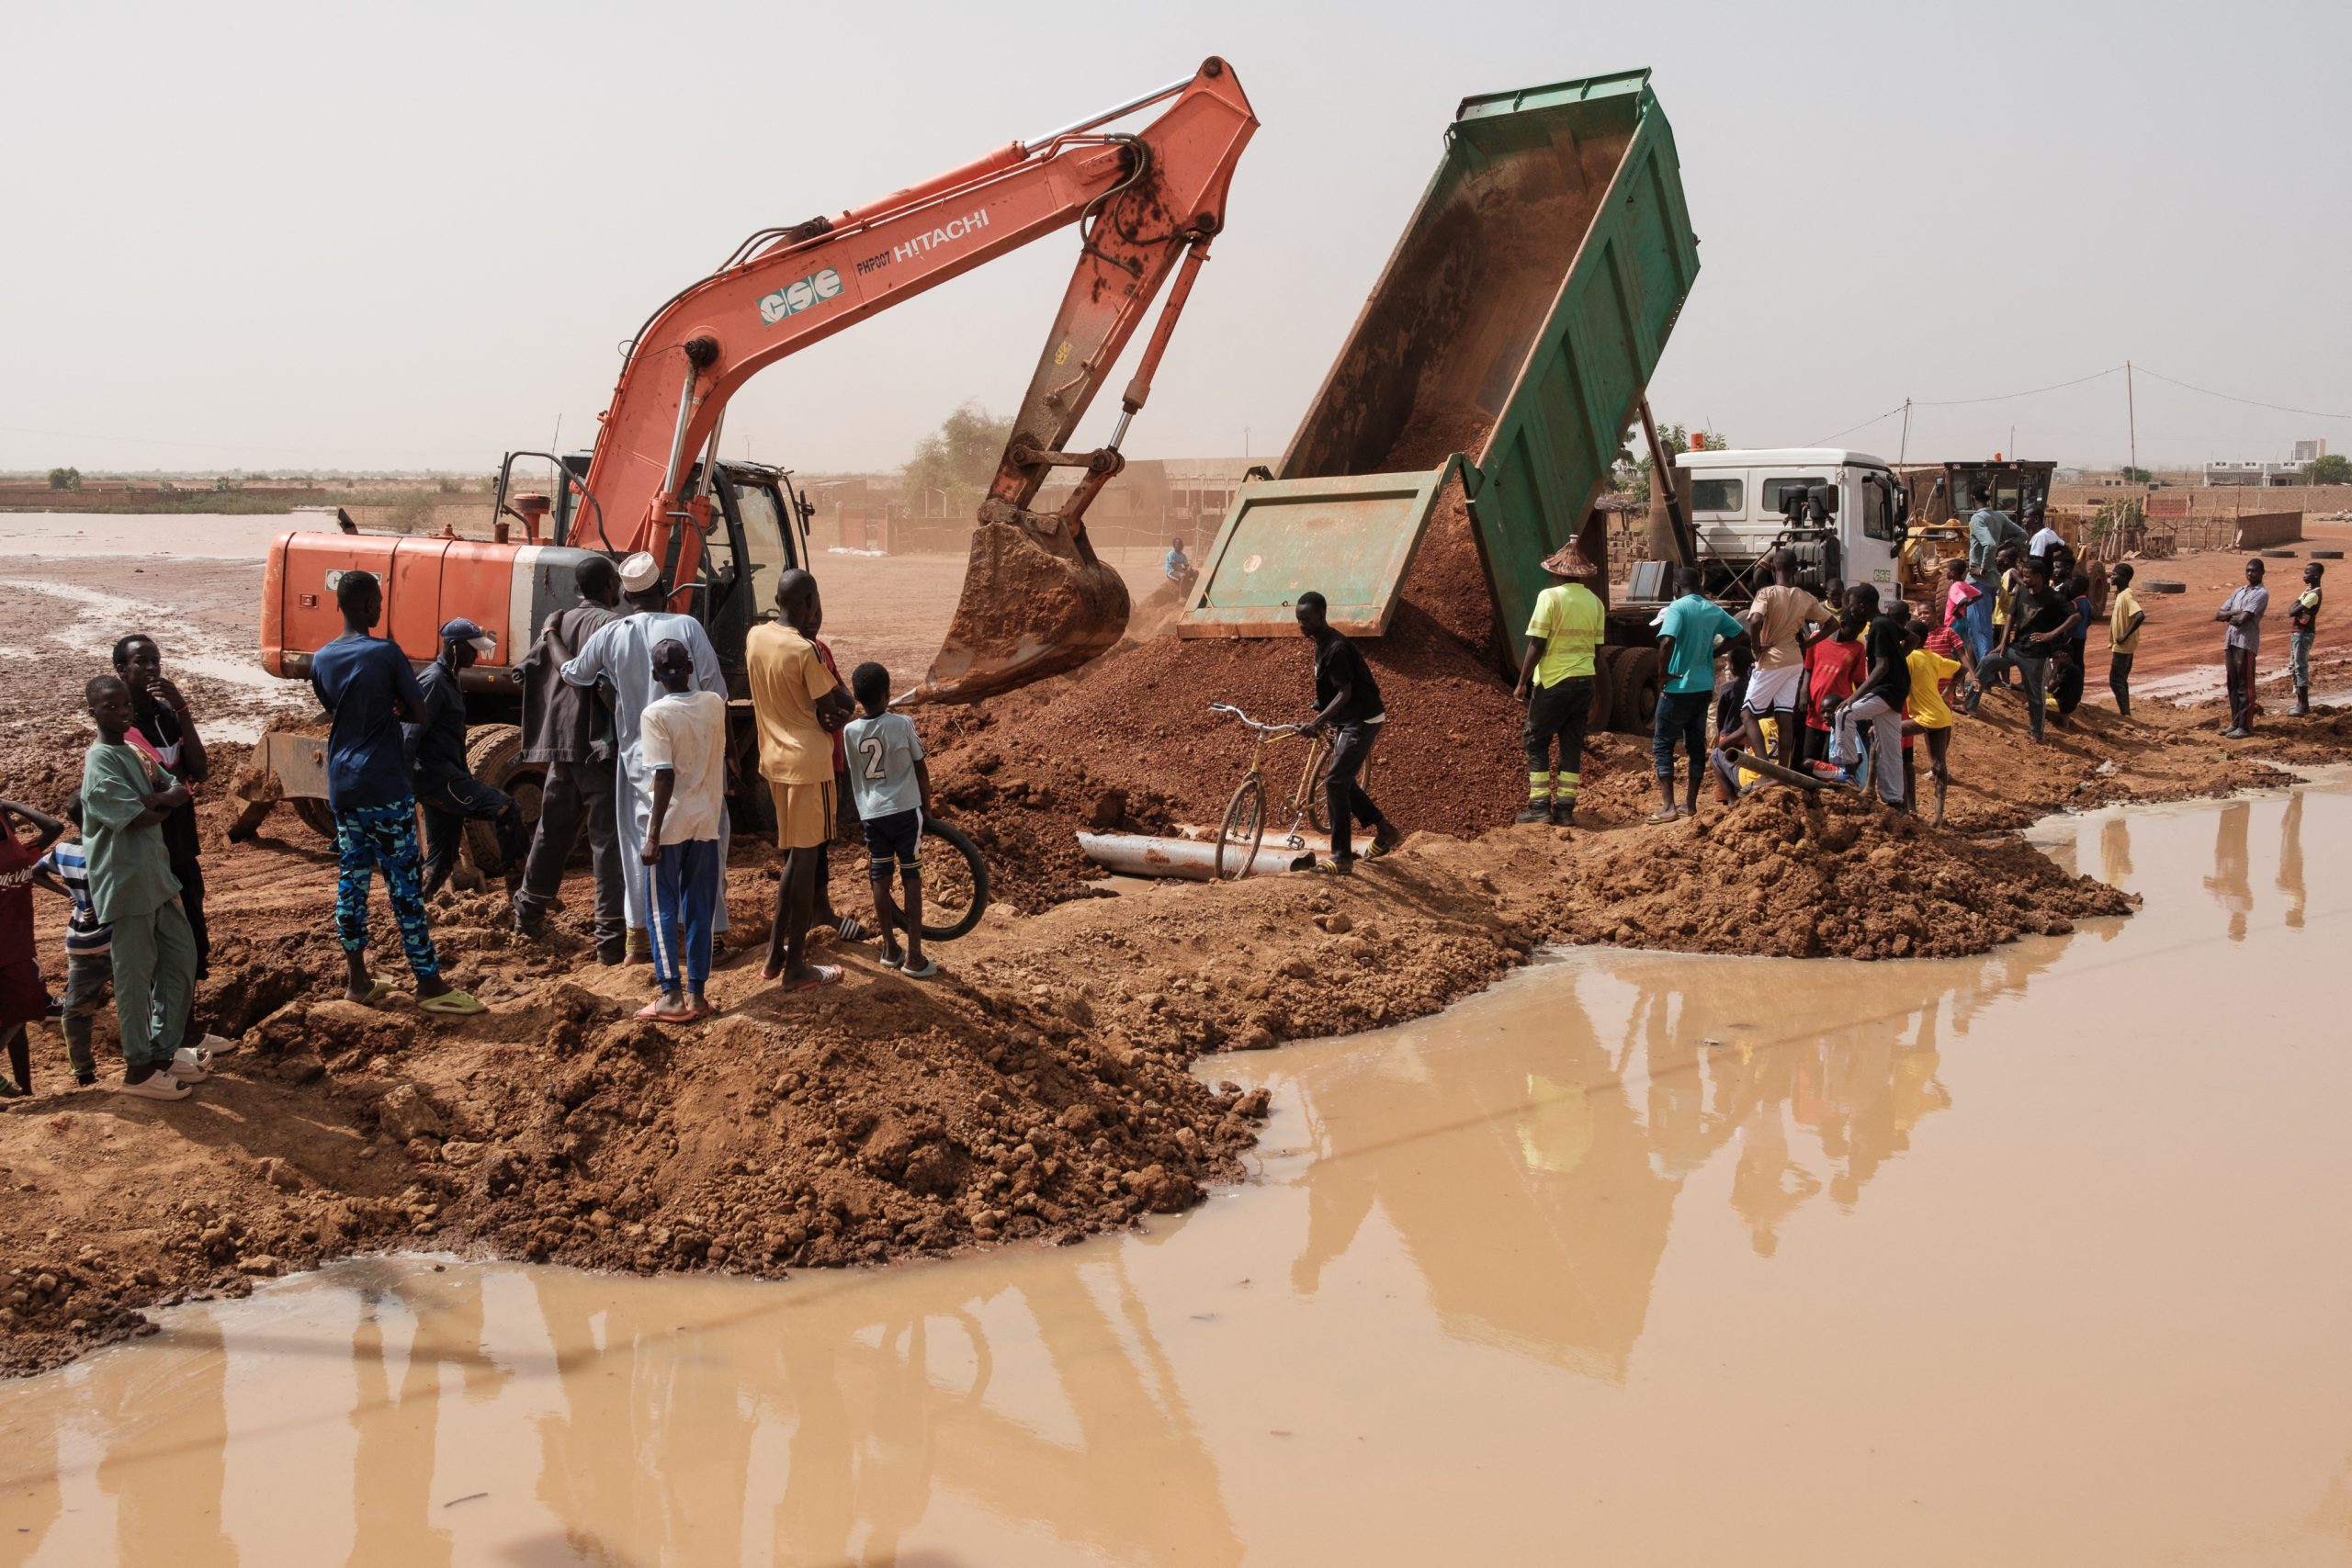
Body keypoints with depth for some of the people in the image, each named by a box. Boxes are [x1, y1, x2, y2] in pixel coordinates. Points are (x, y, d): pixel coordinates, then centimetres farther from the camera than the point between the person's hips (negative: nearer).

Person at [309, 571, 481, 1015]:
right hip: (385, 786, -6)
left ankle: (357, 979, 17)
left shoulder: (321, 660, 5)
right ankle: (429, 985, -3)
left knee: (351, 879, 12)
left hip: (342, 786, 6)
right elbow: (418, 712, -7)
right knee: (405, 883, -4)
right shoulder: (386, 653, -11)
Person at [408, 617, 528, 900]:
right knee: (506, 809, -17)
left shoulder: (448, 681, 20)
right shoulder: (433, 681, -11)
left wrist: (465, 776, 25)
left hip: (445, 776, 11)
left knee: (441, 860, 11)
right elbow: (409, 735, -19)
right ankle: (521, 892, -17)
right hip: (436, 776, -11)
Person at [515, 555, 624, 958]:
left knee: (552, 830, 22)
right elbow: (606, 685, -20)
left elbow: (528, 670, 9)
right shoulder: (609, 624, -11)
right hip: (598, 744, -8)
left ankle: (530, 910, 36)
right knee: (608, 838, -6)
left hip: (560, 743, 8)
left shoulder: (557, 622, 12)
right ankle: (612, 935, -8)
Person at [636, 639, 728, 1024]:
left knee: (662, 909, 5)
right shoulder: (715, 705, 1)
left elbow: (665, 777, -18)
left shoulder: (655, 714, -13)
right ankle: (696, 993, 12)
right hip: (707, 822, 4)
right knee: (700, 909, 10)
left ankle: (673, 996, 1)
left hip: (671, 824, -4)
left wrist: (653, 835, -16)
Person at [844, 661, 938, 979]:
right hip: (905, 810, -3)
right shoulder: (902, 724, -11)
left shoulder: (849, 731, -4)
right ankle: (914, 957, 1)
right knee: (911, 879, 2)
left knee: (879, 878, 12)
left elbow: (851, 776, 7)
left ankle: (890, 949, 18)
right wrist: (927, 806, 11)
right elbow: (921, 769, -3)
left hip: (871, 814, 3)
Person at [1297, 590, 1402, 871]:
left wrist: (1318, 721, -34)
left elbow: (1345, 693, -26)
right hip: (1348, 721, 10)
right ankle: (1385, 830, 30)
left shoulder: (1336, 648, -22)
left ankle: (1342, 860, -15)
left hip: (1361, 721, -10)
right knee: (1341, 780, 16)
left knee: (1335, 782, -15)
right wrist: (1321, 719, 22)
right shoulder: (1323, 645, 9)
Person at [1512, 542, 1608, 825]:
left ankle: (1540, 806, 0)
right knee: (1572, 745, 9)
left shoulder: (1550, 597, -11)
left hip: (1553, 681, -5)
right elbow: (1597, 646, 10)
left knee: (1536, 742, 5)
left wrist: (1523, 682, -6)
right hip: (1584, 681, 5)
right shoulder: (1594, 601, 6)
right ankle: (1565, 809, 9)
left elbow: (1537, 644, -13)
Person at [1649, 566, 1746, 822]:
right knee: (1696, 745, 13)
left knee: (1662, 745, 1)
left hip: (1678, 688, -6)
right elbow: (1741, 635, 15)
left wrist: (1663, 673, -17)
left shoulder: (1678, 607, -14)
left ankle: (1668, 806, -8)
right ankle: (1690, 804, 18)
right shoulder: (1714, 609, 6)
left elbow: (1667, 641, -29)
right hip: (1704, 688, 6)